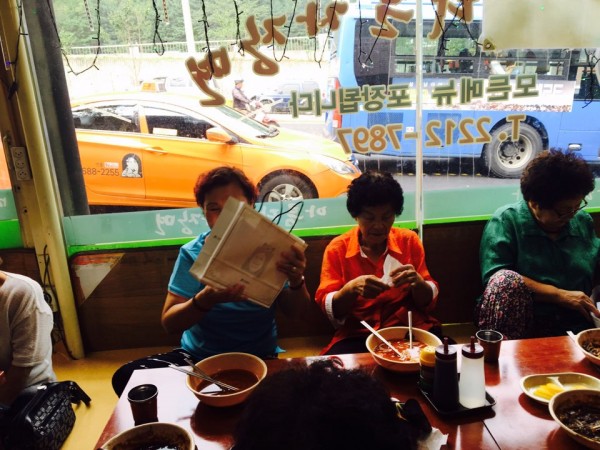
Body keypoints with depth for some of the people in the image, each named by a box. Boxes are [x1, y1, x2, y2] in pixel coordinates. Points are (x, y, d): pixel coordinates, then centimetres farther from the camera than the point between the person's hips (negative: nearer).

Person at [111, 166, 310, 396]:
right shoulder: (193, 253, -6)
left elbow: (296, 310, -8)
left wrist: (297, 281, -32)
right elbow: (169, 323, -11)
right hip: (198, 357, 1)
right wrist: (205, 300, -32)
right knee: (125, 377, -19)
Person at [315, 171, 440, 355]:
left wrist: (417, 281, -19)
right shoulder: (337, 248, -1)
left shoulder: (409, 241, 3)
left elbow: (429, 302, 4)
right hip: (357, 336, -1)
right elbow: (328, 310, -7)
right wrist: (352, 288, -27)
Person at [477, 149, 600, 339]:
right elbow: (496, 277, -16)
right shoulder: (506, 220, -4)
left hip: (574, 327, 4)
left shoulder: (583, 221, 16)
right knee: (506, 280, -34)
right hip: (518, 323, -3)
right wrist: (560, 295, -16)